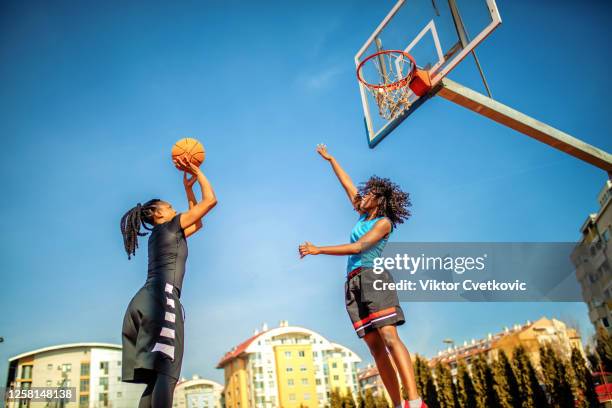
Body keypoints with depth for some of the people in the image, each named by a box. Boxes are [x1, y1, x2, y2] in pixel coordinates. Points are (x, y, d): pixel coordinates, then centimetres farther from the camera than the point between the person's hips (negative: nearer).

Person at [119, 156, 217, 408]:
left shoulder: (161, 235, 31)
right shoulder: (169, 226, 10)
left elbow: (197, 224, 43)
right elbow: (210, 200, 8)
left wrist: (188, 188, 45)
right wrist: (197, 172, 20)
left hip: (143, 300, 9)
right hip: (162, 297, -9)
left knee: (155, 377, 3)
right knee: (165, 373, -19)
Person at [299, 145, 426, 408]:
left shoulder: (384, 222, 2)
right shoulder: (364, 216, 23)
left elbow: (358, 247, -11)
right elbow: (347, 185, 31)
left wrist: (318, 250, -13)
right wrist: (330, 159, 40)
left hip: (373, 278, -7)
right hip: (353, 283, 7)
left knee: (389, 337, -22)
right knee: (376, 347, -3)